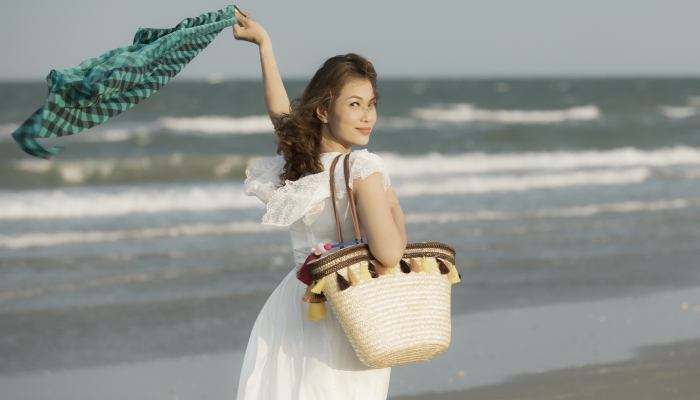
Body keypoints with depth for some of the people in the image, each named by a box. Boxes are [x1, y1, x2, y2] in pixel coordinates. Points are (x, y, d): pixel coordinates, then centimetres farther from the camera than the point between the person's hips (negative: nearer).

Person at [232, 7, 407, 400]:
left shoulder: (296, 160, 1)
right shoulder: (362, 168, -18)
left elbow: (280, 110, 23)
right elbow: (388, 253, -26)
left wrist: (264, 42, 30)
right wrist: (395, 211, -6)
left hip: (291, 308, 6)